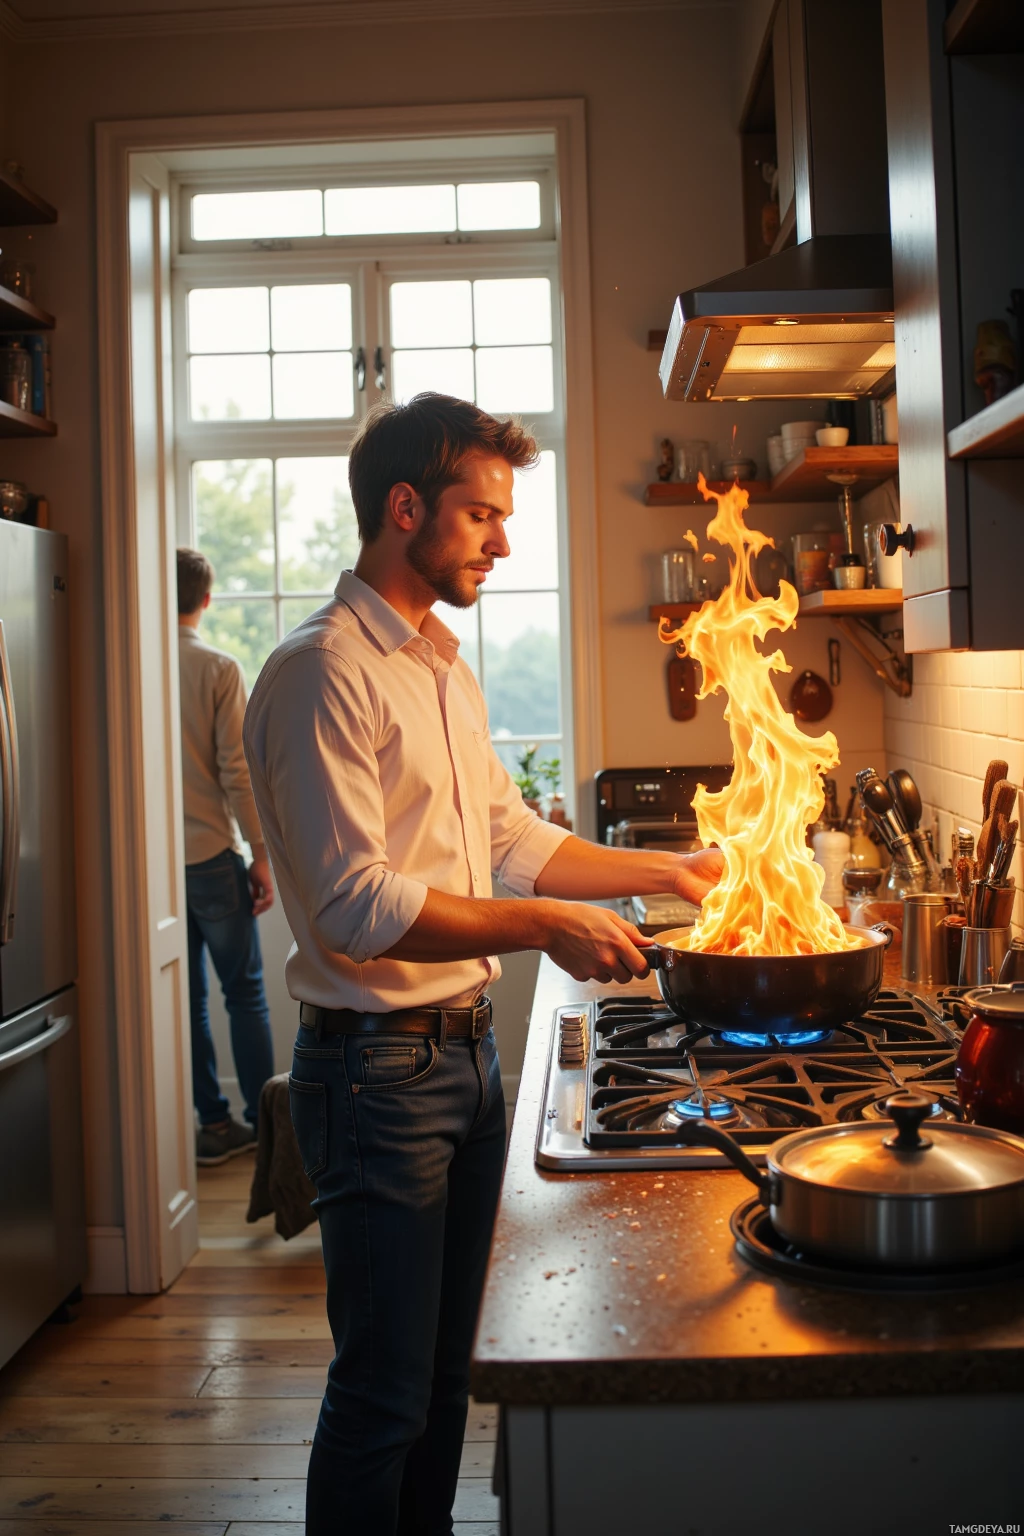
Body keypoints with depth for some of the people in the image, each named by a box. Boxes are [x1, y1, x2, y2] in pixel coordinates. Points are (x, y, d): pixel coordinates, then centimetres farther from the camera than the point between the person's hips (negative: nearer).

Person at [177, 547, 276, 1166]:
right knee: (245, 992, 8)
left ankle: (215, 1123, 16)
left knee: (186, 999, 10)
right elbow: (237, 773, -12)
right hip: (212, 857, -4)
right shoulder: (219, 669, -9)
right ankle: (264, 1121, 13)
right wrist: (262, 855, -4)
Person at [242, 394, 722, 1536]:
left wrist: (664, 870, 13)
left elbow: (514, 839, 18)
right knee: (383, 1392, 3)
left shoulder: (443, 668, 14)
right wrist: (543, 926, -21)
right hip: (378, 1067, -9)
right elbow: (355, 906, -23)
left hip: (467, 1053, 9)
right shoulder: (324, 671, -16)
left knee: (443, 1368, 20)